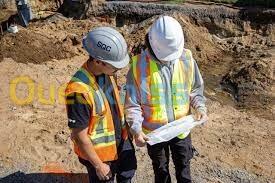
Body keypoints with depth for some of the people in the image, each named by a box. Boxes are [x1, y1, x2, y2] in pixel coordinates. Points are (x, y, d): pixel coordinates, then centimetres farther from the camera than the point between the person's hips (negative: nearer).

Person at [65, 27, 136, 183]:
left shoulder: (106, 72, -12)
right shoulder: (79, 91, -35)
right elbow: (80, 136, -25)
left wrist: (125, 129, 14)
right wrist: (98, 165, -15)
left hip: (121, 140, 7)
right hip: (99, 151, -7)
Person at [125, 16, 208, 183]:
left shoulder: (187, 58, -10)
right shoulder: (139, 64, -18)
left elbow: (196, 89, 3)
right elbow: (132, 103, -15)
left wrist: (201, 108, -15)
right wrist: (136, 129, -27)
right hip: (154, 131, -1)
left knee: (183, 167, 23)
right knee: (161, 170, 23)